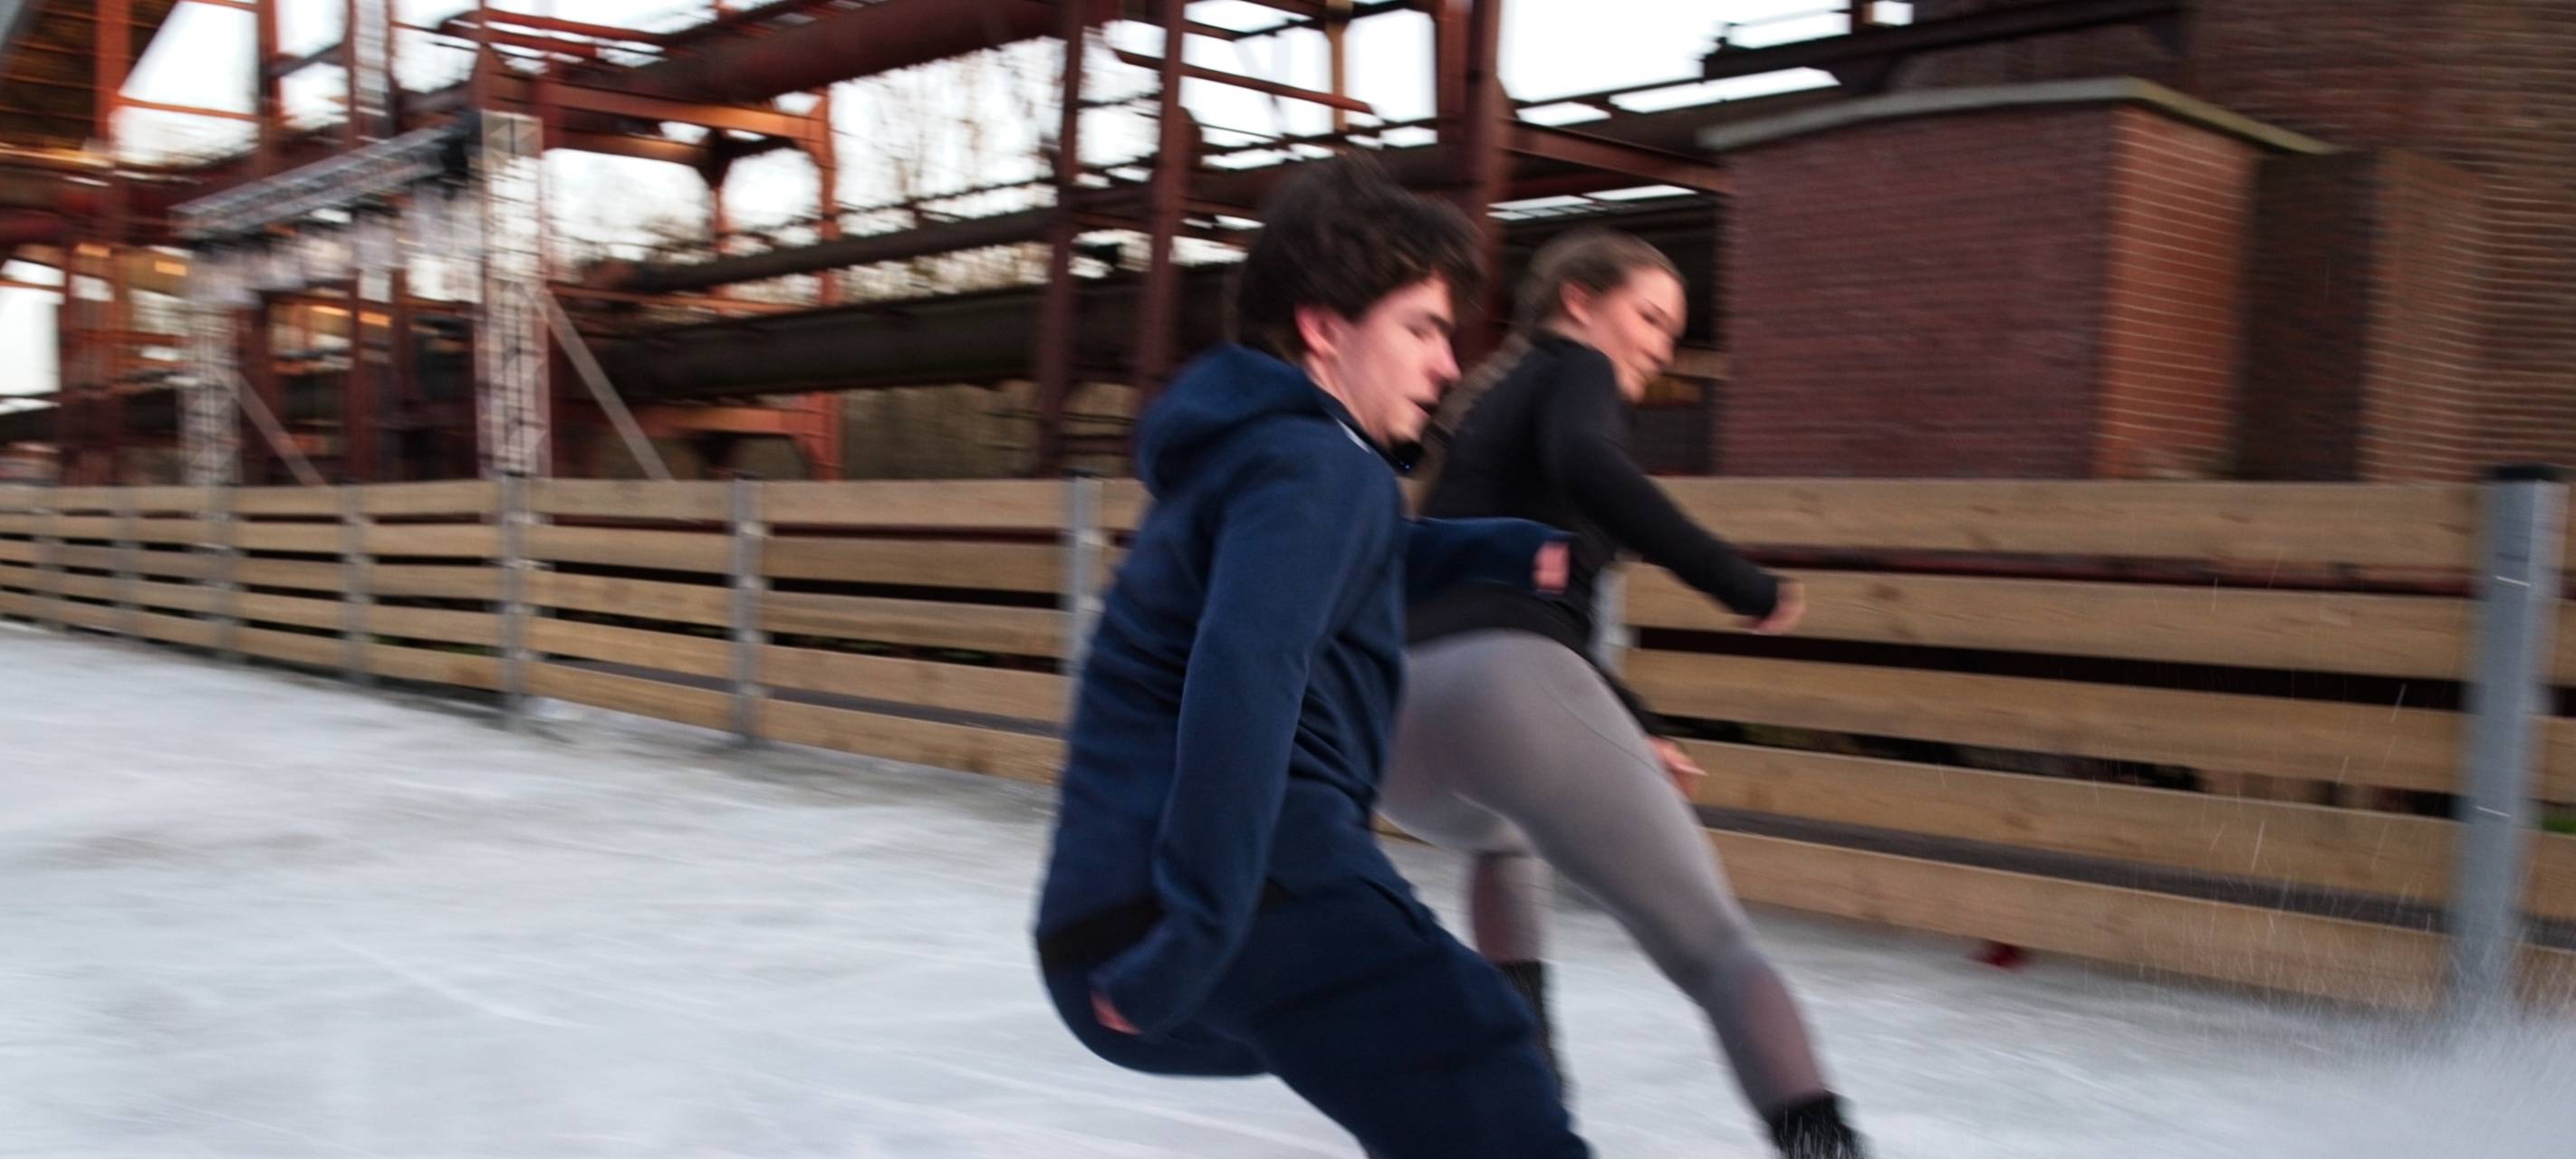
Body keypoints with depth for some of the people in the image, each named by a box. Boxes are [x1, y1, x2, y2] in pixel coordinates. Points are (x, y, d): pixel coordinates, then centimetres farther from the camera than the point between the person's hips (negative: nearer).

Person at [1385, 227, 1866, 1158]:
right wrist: (1737, 582, -10)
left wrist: (1631, 730, 44)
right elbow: (1586, 466, -14)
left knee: (1508, 836, 41)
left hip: (1396, 712, 8)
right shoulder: (1573, 370, 12)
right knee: (1716, 950, -5)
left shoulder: (1492, 406, 35)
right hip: (1504, 684, -8)